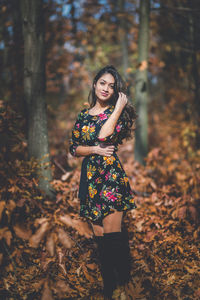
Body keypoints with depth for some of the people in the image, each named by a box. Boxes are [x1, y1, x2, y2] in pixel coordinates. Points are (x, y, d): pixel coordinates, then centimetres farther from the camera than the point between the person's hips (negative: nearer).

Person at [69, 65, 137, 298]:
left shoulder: (117, 111, 3)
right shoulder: (84, 115, 14)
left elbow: (104, 135, -17)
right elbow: (73, 148, 10)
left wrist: (119, 107, -10)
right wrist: (96, 149, -7)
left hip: (111, 175, -4)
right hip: (90, 177, 4)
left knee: (111, 233, -9)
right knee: (99, 236, 5)